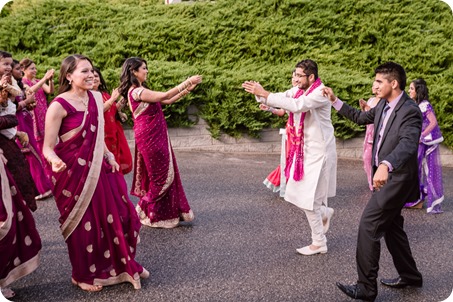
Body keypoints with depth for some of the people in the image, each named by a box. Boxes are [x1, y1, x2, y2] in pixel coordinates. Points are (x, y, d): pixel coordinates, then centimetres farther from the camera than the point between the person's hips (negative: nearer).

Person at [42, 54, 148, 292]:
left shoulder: (96, 97, 3)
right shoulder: (59, 106, -16)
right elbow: (48, 147, -16)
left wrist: (109, 156, 7)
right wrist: (54, 161, -36)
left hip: (99, 169, 6)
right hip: (74, 174, -6)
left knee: (119, 215, 11)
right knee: (84, 225, 7)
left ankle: (123, 264, 34)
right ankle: (85, 275, 31)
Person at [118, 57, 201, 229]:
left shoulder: (141, 90, 14)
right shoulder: (136, 91, -15)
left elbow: (167, 101, 14)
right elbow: (165, 96, -20)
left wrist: (187, 89, 7)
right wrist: (188, 82, -16)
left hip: (156, 137, 9)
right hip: (150, 138, -9)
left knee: (160, 175, 14)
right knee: (162, 175, -1)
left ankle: (162, 212, 24)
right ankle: (145, 211, 13)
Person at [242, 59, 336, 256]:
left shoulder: (321, 93, -18)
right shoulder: (298, 90, 5)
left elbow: (297, 105, -33)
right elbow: (280, 98, -8)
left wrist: (264, 94, -36)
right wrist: (259, 92, -28)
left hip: (318, 152, -7)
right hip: (303, 149, 8)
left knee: (307, 199, 0)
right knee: (297, 194, 13)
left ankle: (319, 243, 18)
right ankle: (324, 212, 40)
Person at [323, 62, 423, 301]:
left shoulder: (410, 111, -21)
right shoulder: (383, 106, 5)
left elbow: (408, 144, -38)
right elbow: (360, 117, 23)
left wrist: (386, 165, -55)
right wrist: (335, 101, 17)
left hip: (396, 178, -9)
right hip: (384, 175, 9)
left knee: (368, 225, -8)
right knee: (391, 226, 19)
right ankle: (409, 275, 37)